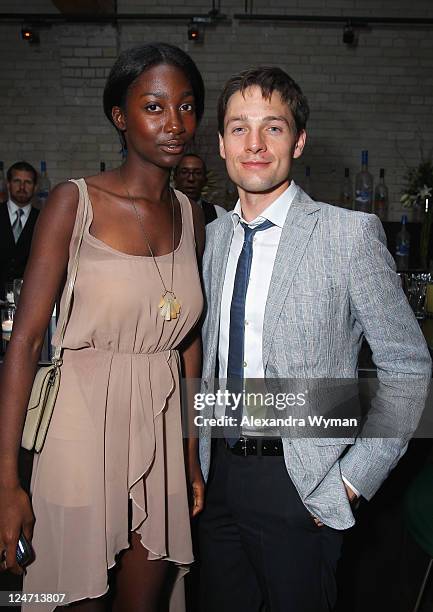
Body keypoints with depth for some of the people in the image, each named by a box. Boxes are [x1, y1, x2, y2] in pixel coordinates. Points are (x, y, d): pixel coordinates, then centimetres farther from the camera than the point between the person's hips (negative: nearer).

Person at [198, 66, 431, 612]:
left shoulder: (349, 233, -12)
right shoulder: (214, 236, 6)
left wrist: (353, 479, -11)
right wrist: (202, 453, 8)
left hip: (299, 483, -5)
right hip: (219, 471, 5)